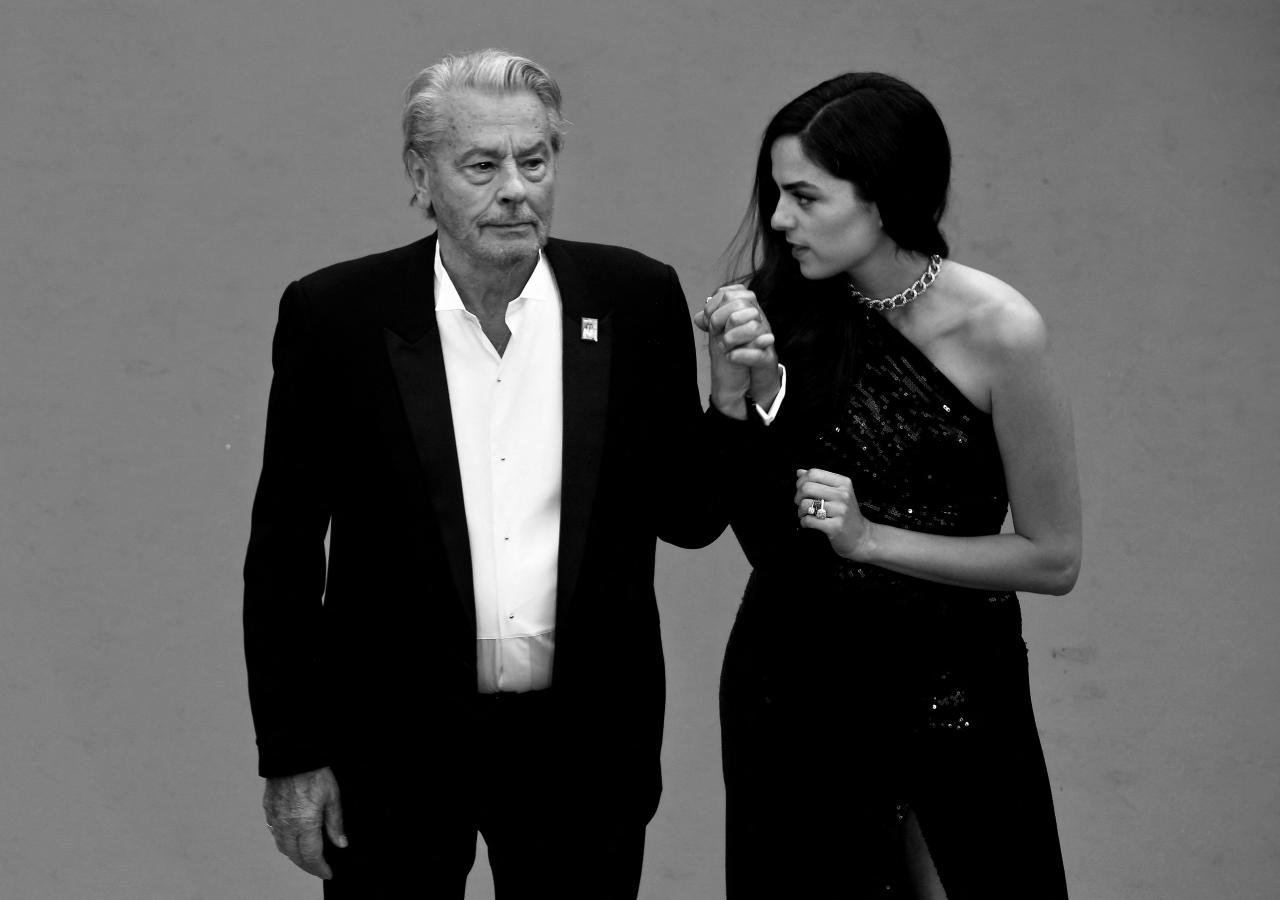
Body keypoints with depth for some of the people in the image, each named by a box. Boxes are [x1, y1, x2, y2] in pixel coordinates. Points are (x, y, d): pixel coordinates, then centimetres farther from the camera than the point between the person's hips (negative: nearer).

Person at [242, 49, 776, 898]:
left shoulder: (637, 300, -3)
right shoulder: (335, 314, -7)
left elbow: (686, 518, 4)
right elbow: (283, 552, -2)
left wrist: (734, 402, -13)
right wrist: (291, 756, -3)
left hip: (584, 741, 2)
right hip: (394, 738, -1)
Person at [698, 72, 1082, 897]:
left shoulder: (997, 331, -16)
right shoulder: (789, 311, -7)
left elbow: (1054, 557, -11)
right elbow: (754, 525, -4)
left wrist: (870, 538, -18)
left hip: (950, 682, -3)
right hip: (791, 672, 3)